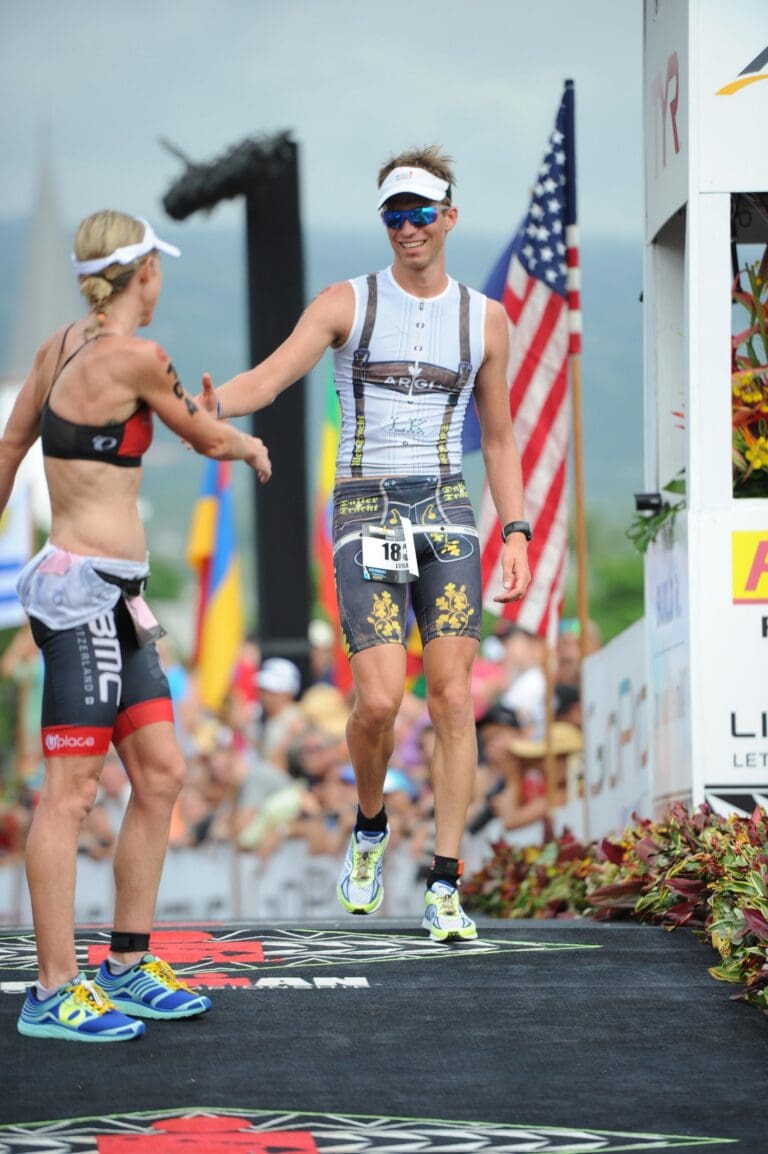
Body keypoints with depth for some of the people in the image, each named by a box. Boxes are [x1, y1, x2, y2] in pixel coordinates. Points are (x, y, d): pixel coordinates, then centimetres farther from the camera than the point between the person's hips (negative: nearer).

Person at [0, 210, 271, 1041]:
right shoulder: (133, 356, -14)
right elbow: (205, 436, 0)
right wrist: (251, 447, 22)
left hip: (114, 595, 9)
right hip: (84, 589, -9)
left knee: (160, 775, 12)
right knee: (70, 790, -6)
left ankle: (128, 967, 19)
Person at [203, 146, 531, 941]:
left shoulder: (485, 319, 9)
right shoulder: (347, 303, 2)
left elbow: (498, 438, 16)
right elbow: (267, 379, -10)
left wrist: (516, 533, 6)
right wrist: (209, 405, -32)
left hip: (446, 515, 2)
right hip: (365, 515, -2)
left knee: (452, 699, -6)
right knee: (379, 699, -14)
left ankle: (444, 890, -2)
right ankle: (369, 827, 16)